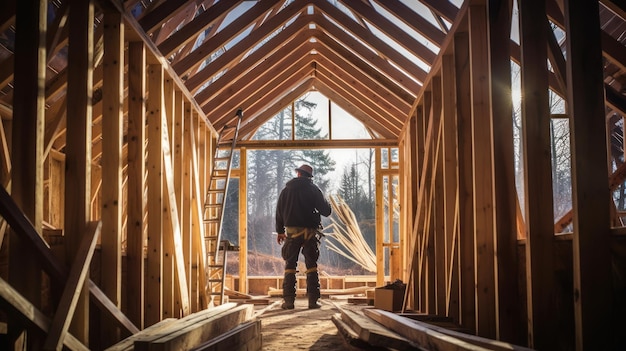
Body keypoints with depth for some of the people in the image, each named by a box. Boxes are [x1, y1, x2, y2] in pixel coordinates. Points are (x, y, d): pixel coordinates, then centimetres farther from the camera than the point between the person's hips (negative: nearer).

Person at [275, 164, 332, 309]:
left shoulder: (286, 190, 8)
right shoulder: (313, 189, 0)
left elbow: (279, 211, 11)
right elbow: (326, 210, -3)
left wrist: (280, 231, 19)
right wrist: (327, 205, 20)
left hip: (292, 231, 1)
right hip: (310, 231, -1)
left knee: (290, 265, 5)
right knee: (311, 265, 4)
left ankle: (289, 300, -1)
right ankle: (313, 300, -1)